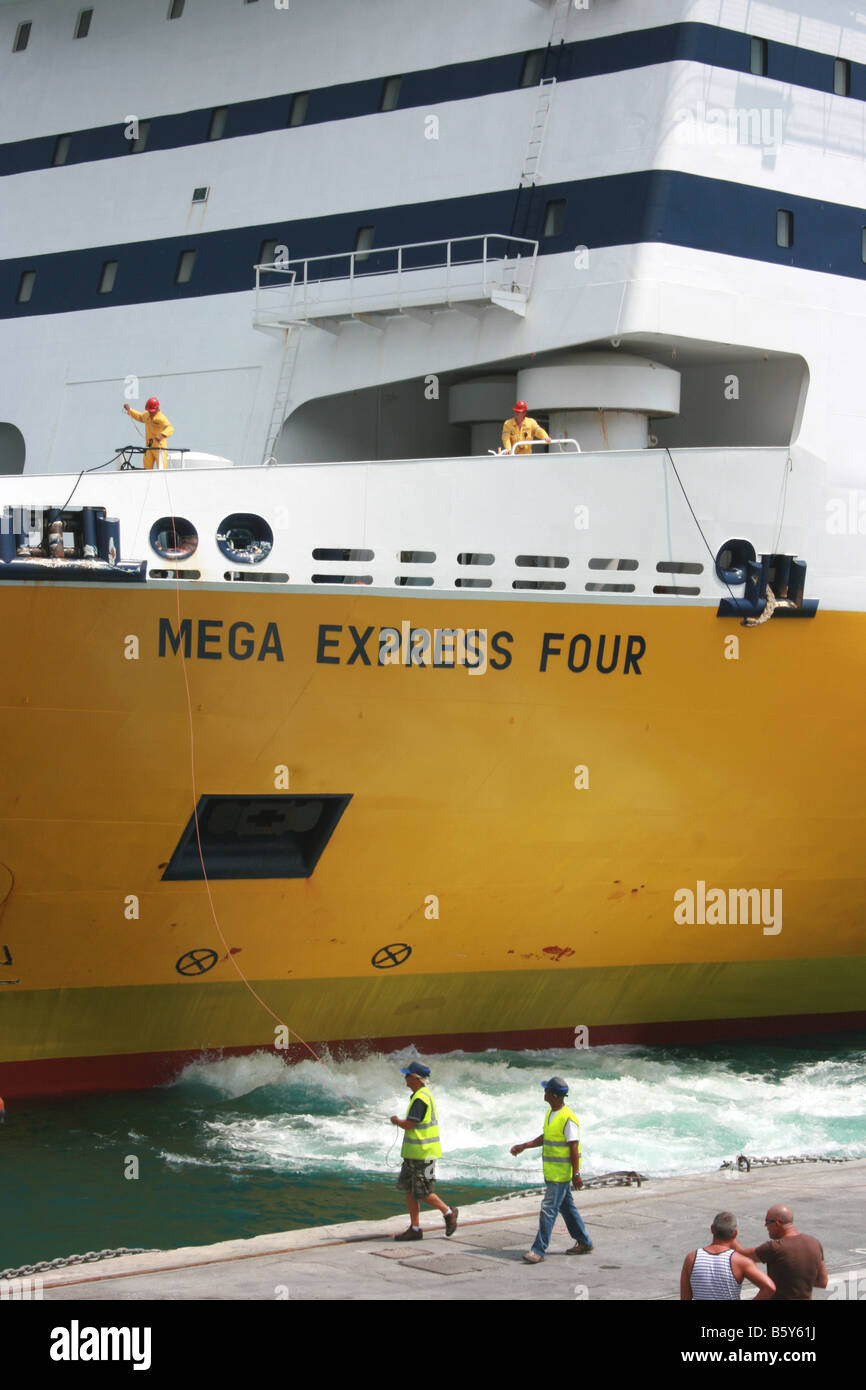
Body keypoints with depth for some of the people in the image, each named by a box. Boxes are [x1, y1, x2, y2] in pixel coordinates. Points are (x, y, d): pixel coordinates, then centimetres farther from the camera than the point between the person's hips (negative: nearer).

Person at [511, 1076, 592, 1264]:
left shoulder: (568, 1119, -20)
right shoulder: (551, 1113, 10)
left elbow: (574, 1147, -20)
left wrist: (576, 1174, -21)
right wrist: (523, 1146, 22)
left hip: (561, 1173, -10)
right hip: (551, 1171, 10)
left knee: (549, 1209, -11)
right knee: (566, 1207, 17)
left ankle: (538, 1250, -11)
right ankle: (584, 1243, 28)